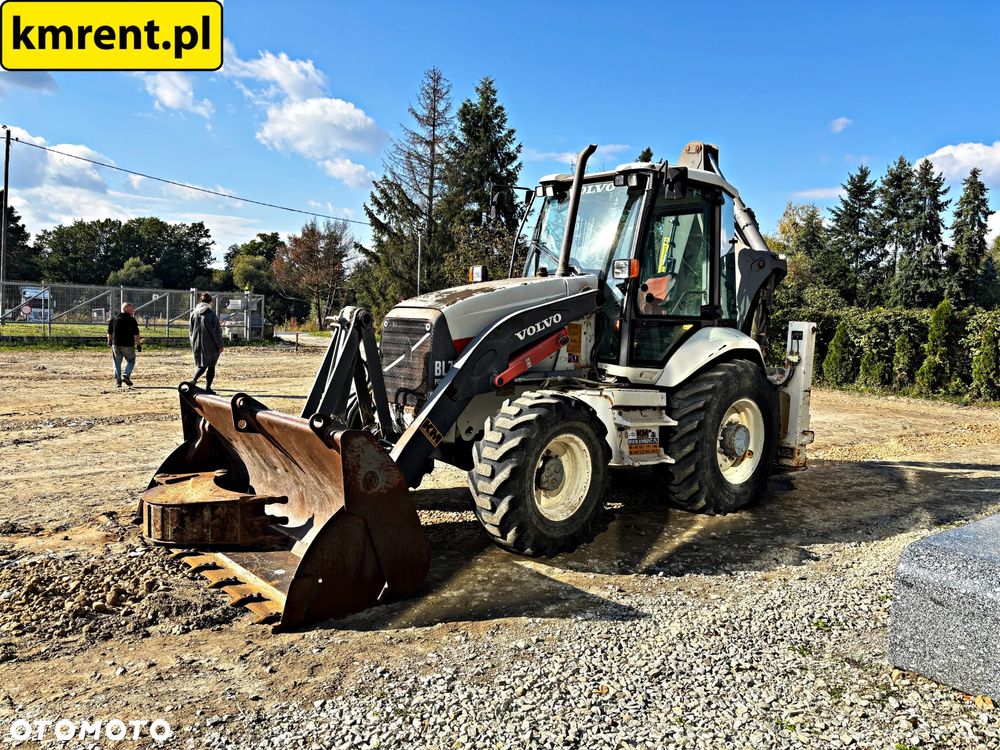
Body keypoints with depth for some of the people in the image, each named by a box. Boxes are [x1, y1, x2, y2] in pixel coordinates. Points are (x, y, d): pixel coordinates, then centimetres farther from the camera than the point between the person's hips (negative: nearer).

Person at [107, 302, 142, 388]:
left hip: (116, 345, 4)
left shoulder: (113, 319, 7)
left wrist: (109, 342, 27)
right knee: (131, 361, 12)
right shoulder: (132, 320, -7)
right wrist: (138, 344, -2)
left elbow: (109, 333, 14)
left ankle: (118, 381, 6)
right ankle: (126, 375, -8)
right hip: (128, 345, -4)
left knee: (117, 363, 10)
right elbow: (136, 334, -9)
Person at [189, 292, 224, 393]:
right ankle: (208, 388, 8)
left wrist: (193, 345, 20)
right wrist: (220, 345, -3)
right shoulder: (211, 314, -12)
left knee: (201, 365, 17)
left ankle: (193, 380, -7)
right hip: (210, 345, -4)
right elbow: (216, 331, -10)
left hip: (197, 345, 4)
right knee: (211, 366, 8)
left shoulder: (194, 313, 3)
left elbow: (191, 330, 11)